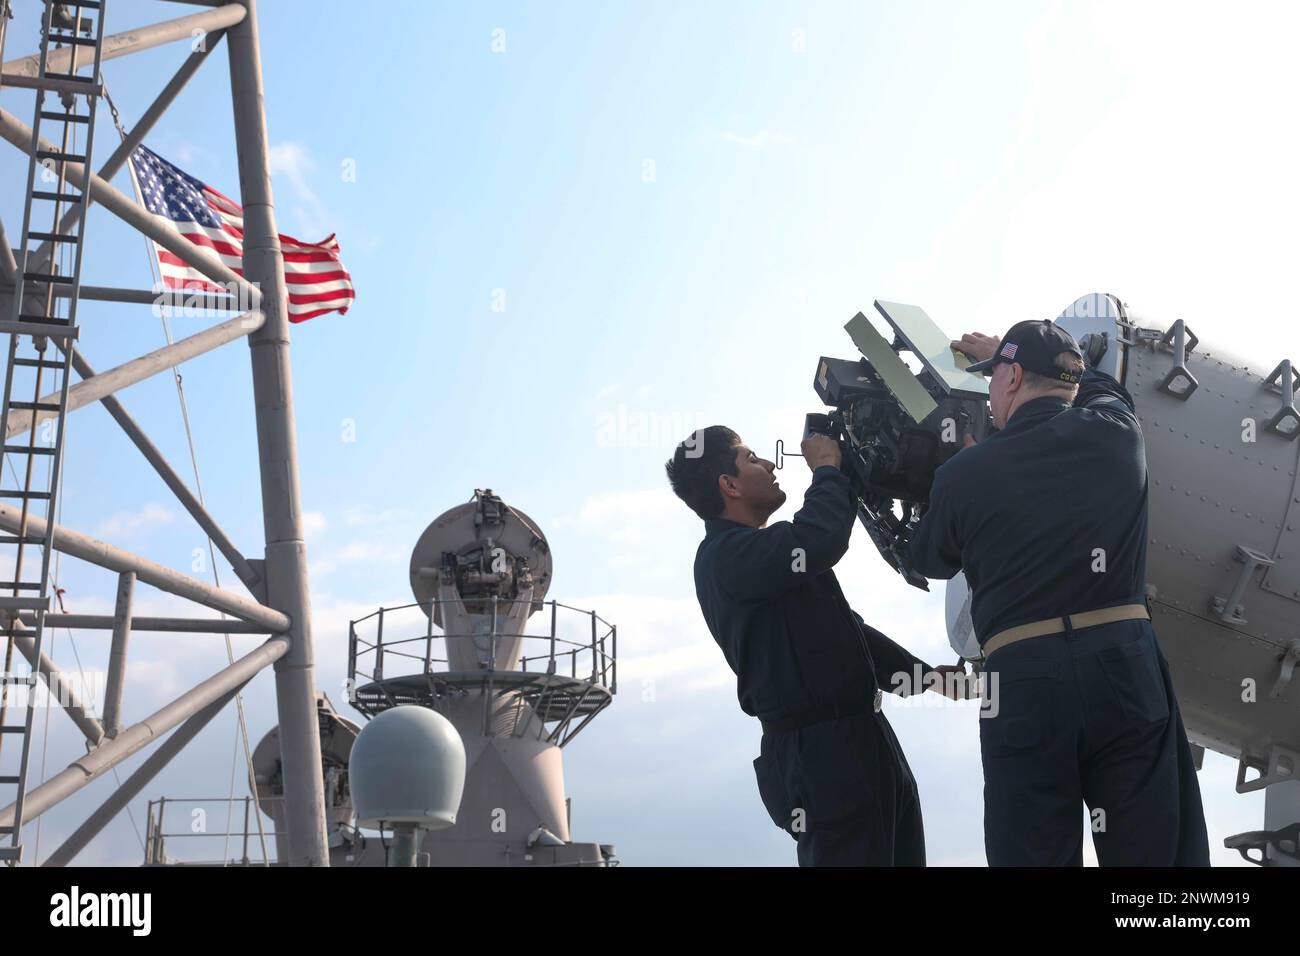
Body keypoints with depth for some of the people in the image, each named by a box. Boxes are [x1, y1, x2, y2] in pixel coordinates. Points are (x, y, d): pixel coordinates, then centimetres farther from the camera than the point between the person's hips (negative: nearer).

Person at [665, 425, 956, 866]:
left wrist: (922, 674, 21)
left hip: (862, 739, 10)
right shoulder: (726, 555, -15)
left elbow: (844, 626, 24)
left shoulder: (761, 552, 19)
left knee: (902, 856, 16)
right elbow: (820, 539, -32)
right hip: (817, 751, -10)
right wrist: (827, 467, -13)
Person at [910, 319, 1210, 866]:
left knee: (1035, 856, 6)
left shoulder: (962, 473, 2)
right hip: (1126, 666, 2)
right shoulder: (1117, 432, 8)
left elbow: (930, 563, 22)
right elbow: (1098, 386, 34)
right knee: (1155, 854, 7)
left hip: (1022, 684, -2)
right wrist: (1010, 351, 47)